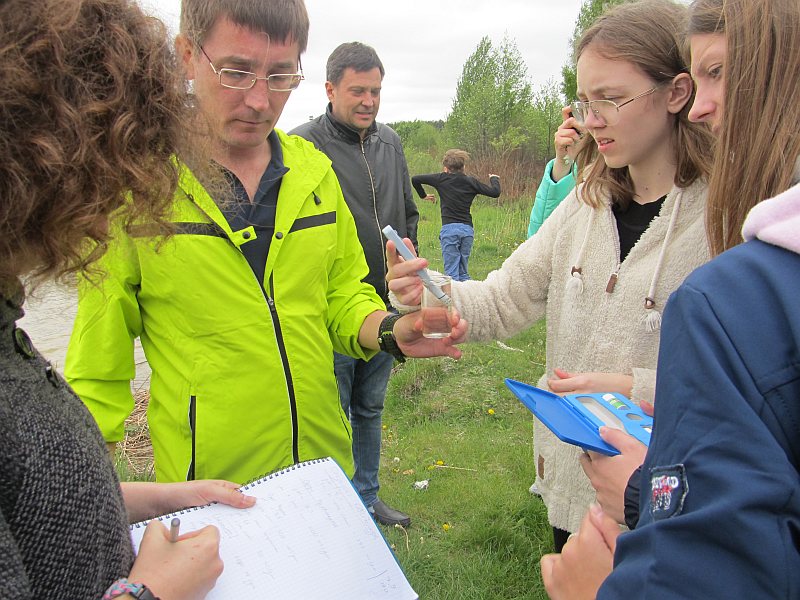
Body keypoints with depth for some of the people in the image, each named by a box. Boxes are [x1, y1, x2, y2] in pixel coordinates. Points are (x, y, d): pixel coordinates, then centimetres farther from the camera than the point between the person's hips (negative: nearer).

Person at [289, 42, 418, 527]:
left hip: (385, 307, 7)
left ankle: (367, 497, 39)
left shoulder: (390, 142, 9)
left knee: (370, 409, 21)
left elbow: (409, 213, 21)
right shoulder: (303, 146, -12)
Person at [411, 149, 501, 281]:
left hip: (449, 228, -3)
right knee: (463, 272, 14)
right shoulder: (471, 181, 7)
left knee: (451, 272, -3)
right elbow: (495, 192, 7)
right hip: (468, 229, 4)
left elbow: (415, 179, -1)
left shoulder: (441, 179, 2)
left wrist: (423, 195, 16)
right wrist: (494, 179, 27)